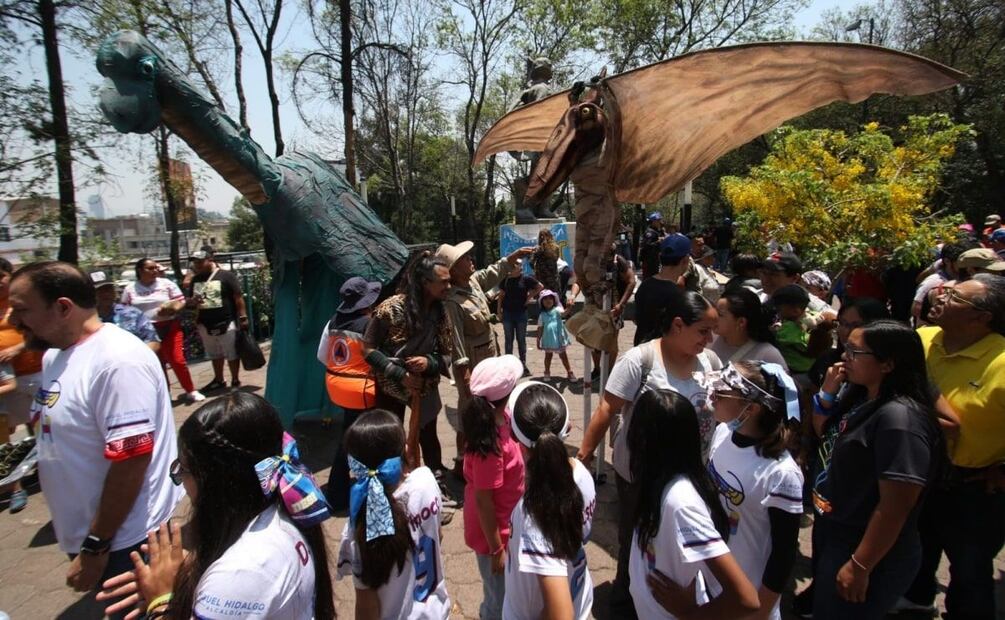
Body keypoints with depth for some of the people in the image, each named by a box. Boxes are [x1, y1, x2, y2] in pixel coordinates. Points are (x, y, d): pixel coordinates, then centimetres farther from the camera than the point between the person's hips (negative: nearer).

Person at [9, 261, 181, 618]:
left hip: (124, 541, -9)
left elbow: (130, 460, -26)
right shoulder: (54, 356, 6)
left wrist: (95, 547, -20)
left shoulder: (118, 360, -24)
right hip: (82, 533, 9)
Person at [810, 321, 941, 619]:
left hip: (865, 550, -8)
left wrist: (859, 567, -21)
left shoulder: (900, 418, -28)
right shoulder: (861, 397, 0)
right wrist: (827, 394, -5)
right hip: (833, 532, 8)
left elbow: (894, 508, -27)